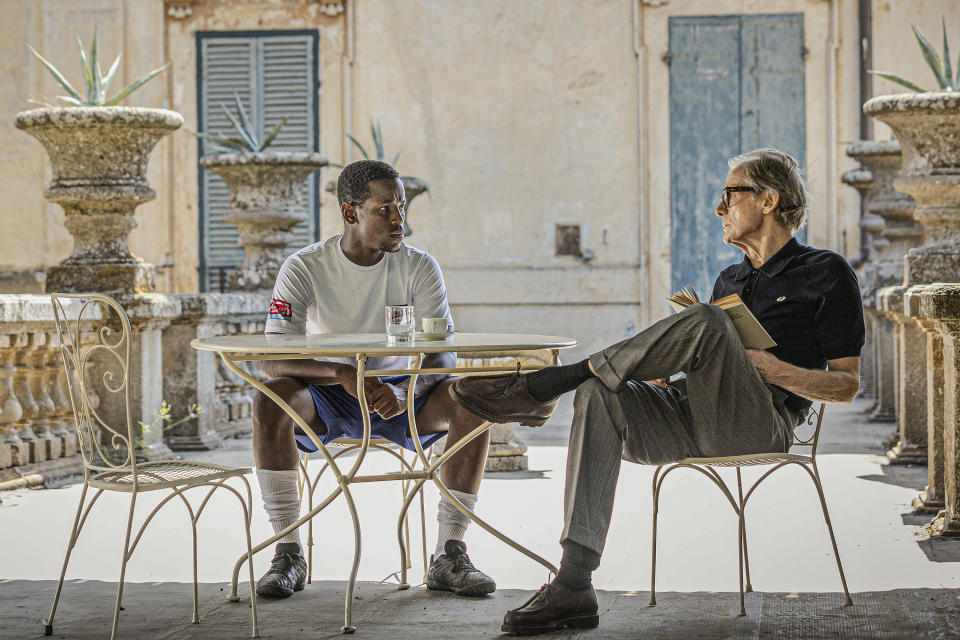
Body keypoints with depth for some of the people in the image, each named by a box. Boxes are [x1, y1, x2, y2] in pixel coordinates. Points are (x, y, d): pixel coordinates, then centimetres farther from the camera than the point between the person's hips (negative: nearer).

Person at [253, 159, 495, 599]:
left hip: (401, 395, 1)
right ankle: (288, 554, -24)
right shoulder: (304, 269, -11)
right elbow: (274, 361, -20)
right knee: (270, 399, -33)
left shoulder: (420, 267, -7)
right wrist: (342, 374, -39)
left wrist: (405, 392, -38)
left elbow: (442, 356, -15)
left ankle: (449, 555, -22)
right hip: (327, 400, -1)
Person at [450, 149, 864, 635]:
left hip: (759, 426, -6)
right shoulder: (731, 280, 28)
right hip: (689, 417, 6)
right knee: (599, 398, -24)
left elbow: (847, 385, 2)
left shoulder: (827, 274, 8)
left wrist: (774, 370, -13)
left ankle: (540, 388, -24)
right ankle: (572, 588, -33)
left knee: (705, 322, -32)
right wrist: (665, 368, 4)